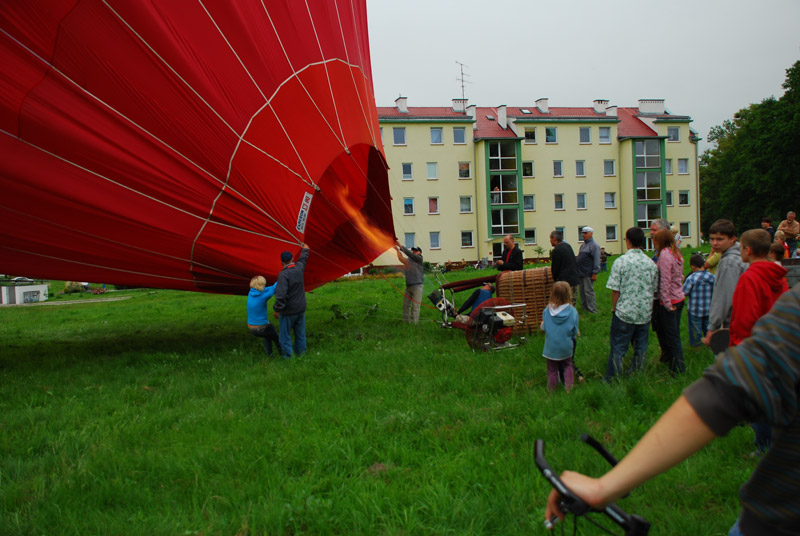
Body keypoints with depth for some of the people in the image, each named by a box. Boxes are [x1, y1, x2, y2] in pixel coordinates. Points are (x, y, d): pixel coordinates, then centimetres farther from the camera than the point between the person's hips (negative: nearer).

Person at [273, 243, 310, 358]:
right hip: (301, 308, 6)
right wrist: (305, 249, 41)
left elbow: (281, 294, -30)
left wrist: (277, 309, -18)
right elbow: (303, 258, 21)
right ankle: (300, 352, 28)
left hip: (288, 311, -6)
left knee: (285, 334, 7)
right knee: (300, 333, 17)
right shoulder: (299, 268, -4)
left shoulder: (283, 274, -22)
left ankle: (287, 355, 13)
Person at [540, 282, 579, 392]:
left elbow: (543, 328, -9)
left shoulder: (547, 310, -15)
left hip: (551, 347, 0)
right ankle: (568, 387, 21)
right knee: (567, 366, 23)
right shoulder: (572, 311, -16)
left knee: (552, 369, 16)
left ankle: (551, 389, 28)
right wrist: (577, 333, 11)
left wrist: (541, 325, 12)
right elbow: (574, 332, -10)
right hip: (566, 346, 0)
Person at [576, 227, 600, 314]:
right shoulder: (583, 245, 16)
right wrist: (577, 269, 18)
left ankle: (592, 310, 0)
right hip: (580, 273, 9)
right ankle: (584, 307, 23)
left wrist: (595, 273, -19)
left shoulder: (594, 245, -10)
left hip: (588, 274, -9)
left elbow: (596, 260, -15)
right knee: (582, 291, 13)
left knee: (588, 291, -6)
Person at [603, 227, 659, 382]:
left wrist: (614, 308, 2)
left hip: (625, 312, -4)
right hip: (645, 313, 4)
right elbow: (654, 290, 8)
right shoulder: (651, 263, 1)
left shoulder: (620, 262, -12)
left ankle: (611, 380, 12)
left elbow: (615, 290, -11)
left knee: (618, 348, 5)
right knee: (641, 347, 14)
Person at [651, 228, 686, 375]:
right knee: (674, 335, 16)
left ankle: (678, 370, 4)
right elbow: (680, 277, 14)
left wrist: (666, 303, -18)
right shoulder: (677, 254, 10)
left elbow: (665, 281, -20)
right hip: (679, 299, 9)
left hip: (668, 301, -9)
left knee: (672, 337, -1)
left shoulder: (665, 254, -16)